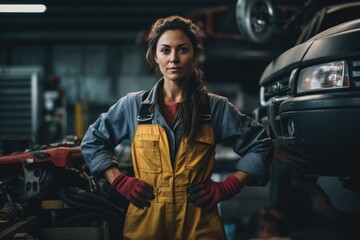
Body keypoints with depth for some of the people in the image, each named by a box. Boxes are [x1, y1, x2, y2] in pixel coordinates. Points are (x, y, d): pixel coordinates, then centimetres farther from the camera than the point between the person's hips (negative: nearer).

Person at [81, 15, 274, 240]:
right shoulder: (133, 105, 1)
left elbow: (260, 146, 6)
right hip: (145, 221, 1)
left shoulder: (216, 107, -1)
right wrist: (120, 182, 1)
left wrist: (227, 187, -3)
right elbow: (93, 141, 12)